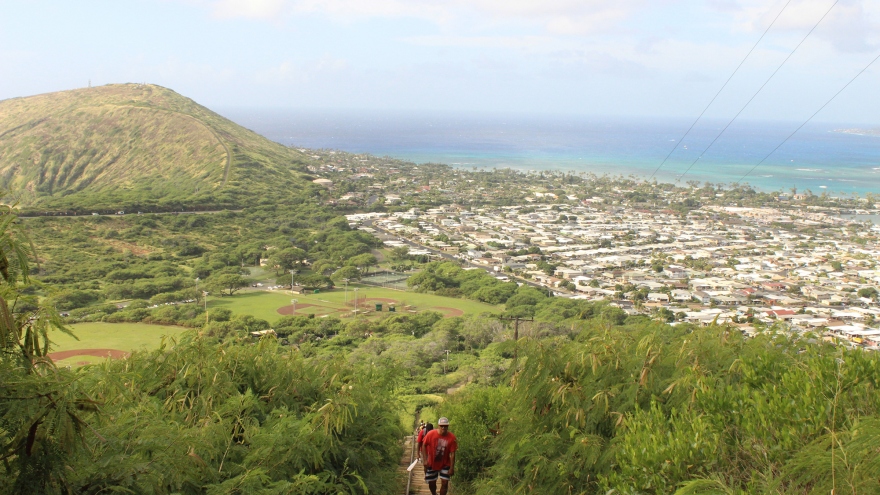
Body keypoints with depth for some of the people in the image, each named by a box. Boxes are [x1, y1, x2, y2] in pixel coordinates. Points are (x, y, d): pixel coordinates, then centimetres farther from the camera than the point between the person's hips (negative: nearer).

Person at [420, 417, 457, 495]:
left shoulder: (451, 437, -18)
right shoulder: (431, 434, -19)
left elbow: (452, 453, -14)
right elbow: (424, 445, -7)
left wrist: (452, 468, -13)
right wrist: (425, 460, -13)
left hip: (445, 464, 0)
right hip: (431, 464, 1)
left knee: (445, 483, -7)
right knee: (431, 483, 11)